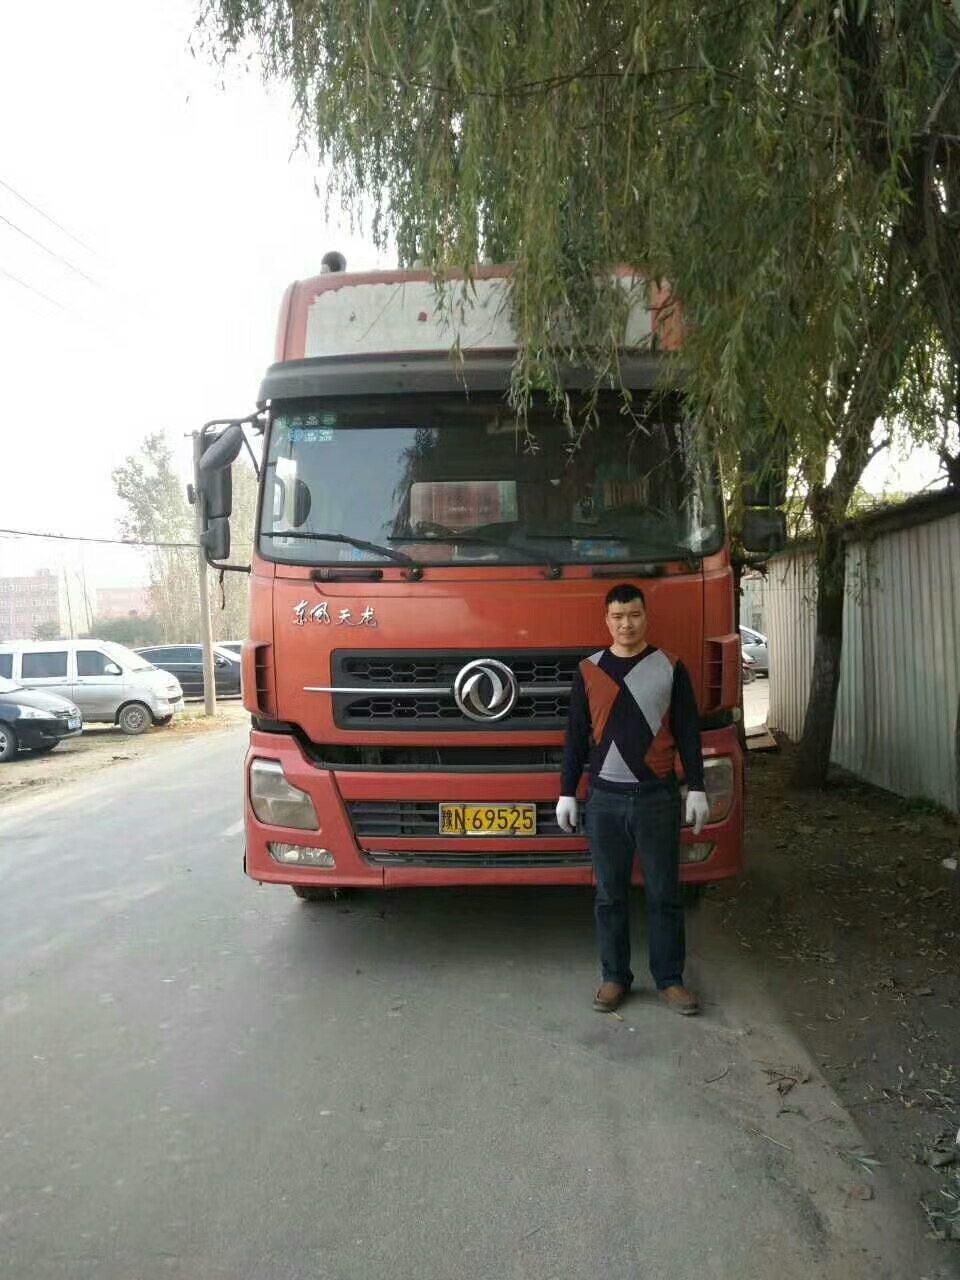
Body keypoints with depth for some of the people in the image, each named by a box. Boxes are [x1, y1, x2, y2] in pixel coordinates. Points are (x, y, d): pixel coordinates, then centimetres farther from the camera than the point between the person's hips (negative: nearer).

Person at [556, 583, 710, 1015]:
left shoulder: (670, 668, 2)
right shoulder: (588, 671, 4)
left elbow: (688, 733, 4)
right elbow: (575, 736, 7)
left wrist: (696, 789, -1)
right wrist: (567, 793, 4)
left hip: (658, 798, -1)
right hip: (604, 800, 1)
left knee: (664, 894, 7)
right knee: (610, 895, 8)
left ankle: (669, 978, 21)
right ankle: (614, 977, 21)